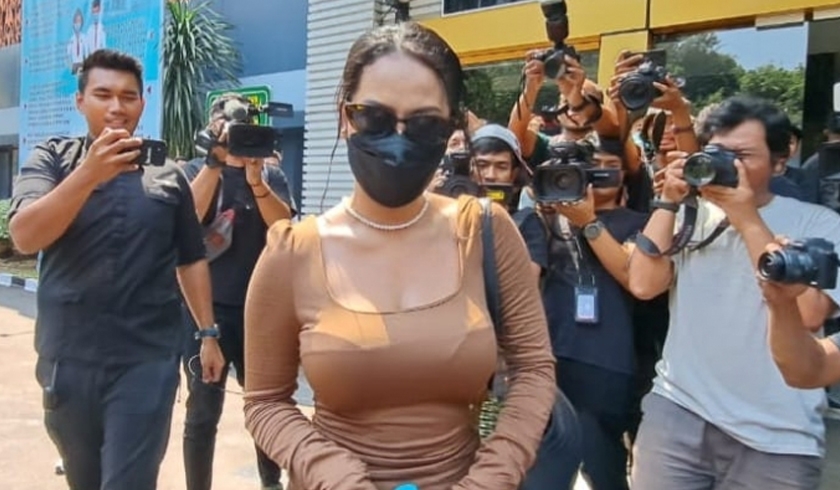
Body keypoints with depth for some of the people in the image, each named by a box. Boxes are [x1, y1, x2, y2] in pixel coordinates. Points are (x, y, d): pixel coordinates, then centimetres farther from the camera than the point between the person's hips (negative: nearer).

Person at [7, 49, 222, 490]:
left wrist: (208, 332, 9)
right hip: (67, 358, 1)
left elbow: (190, 260, 11)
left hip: (148, 358, -1)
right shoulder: (51, 159, 2)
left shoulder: (168, 176, 6)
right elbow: (24, 237, -14)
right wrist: (90, 173, -25)